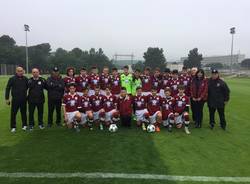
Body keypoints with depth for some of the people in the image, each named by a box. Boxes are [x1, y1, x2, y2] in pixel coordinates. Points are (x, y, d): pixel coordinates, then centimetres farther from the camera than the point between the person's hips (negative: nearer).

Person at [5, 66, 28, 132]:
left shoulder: (25, 79, 1)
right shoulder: (12, 79, -4)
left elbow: (28, 87, 14)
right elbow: (7, 89, 0)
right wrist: (7, 98, -2)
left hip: (24, 99, 2)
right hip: (15, 99, -1)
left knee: (24, 113, 10)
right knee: (13, 113, 4)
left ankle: (24, 125, 24)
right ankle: (13, 127, 17)